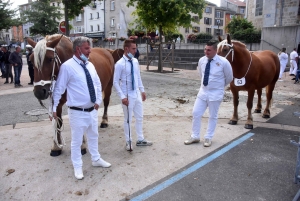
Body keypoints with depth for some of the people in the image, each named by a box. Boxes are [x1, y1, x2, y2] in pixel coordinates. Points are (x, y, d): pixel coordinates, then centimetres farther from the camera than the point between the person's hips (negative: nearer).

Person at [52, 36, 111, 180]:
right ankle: (77, 167, 28)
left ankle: (96, 159, 41)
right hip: (78, 112, -6)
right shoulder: (67, 66, -14)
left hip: (92, 110, 7)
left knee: (93, 136, 22)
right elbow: (58, 89, -10)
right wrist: (54, 108, -7)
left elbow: (98, 84, 16)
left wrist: (98, 101, 9)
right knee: (76, 140, 9)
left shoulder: (90, 65, 5)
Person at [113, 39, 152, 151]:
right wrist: (122, 97, -20)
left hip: (137, 94, 6)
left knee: (139, 118, 15)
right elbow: (115, 82, -15)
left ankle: (140, 140, 31)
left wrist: (142, 90, 13)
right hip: (127, 96, -6)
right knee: (128, 120, 7)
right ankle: (128, 142, 24)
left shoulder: (135, 61, 3)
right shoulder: (120, 64, -16)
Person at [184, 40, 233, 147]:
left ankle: (208, 138, 25)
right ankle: (195, 136, 20)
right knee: (196, 113, 4)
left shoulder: (223, 62, -15)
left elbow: (229, 78, 0)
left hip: (215, 94, -4)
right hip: (203, 91, 4)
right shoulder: (201, 60, -2)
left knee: (213, 116, 9)